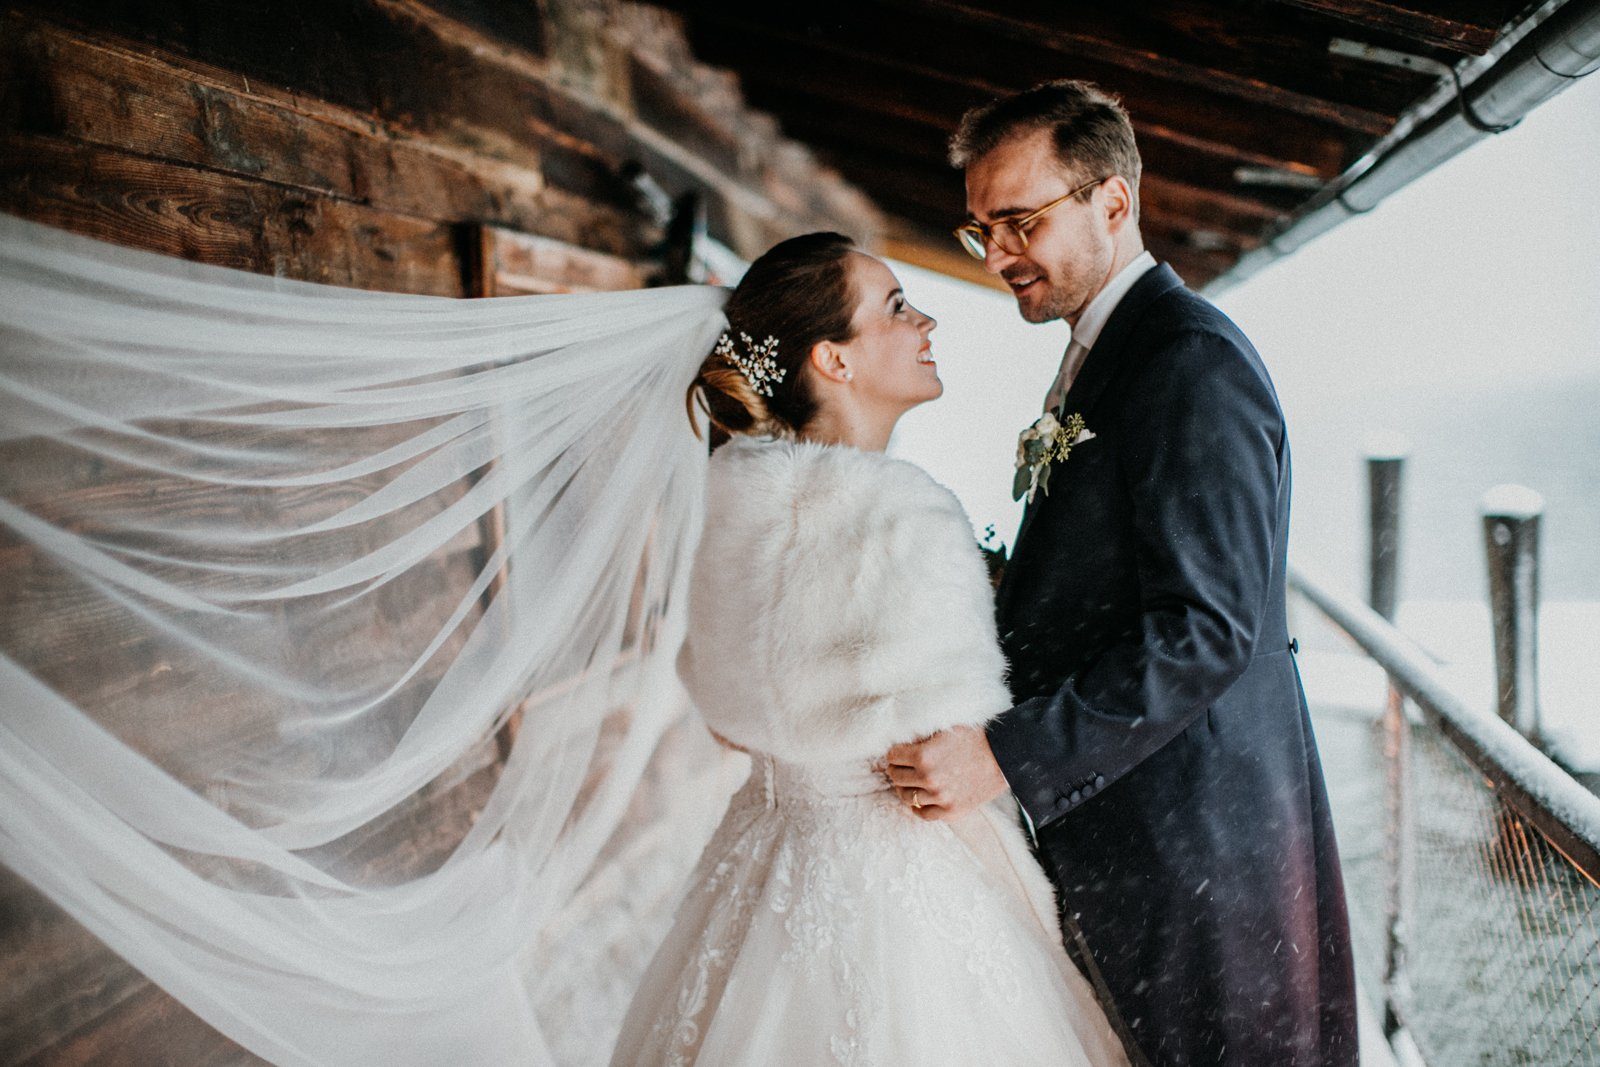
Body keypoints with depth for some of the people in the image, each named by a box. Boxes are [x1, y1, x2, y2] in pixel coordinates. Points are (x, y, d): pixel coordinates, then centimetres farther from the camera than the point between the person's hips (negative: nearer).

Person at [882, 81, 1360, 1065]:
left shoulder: (1195, 363, -18)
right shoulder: (1100, 359, 13)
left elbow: (1206, 629, -25)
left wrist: (1007, 758, -25)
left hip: (1194, 840, -9)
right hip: (1106, 819, 9)